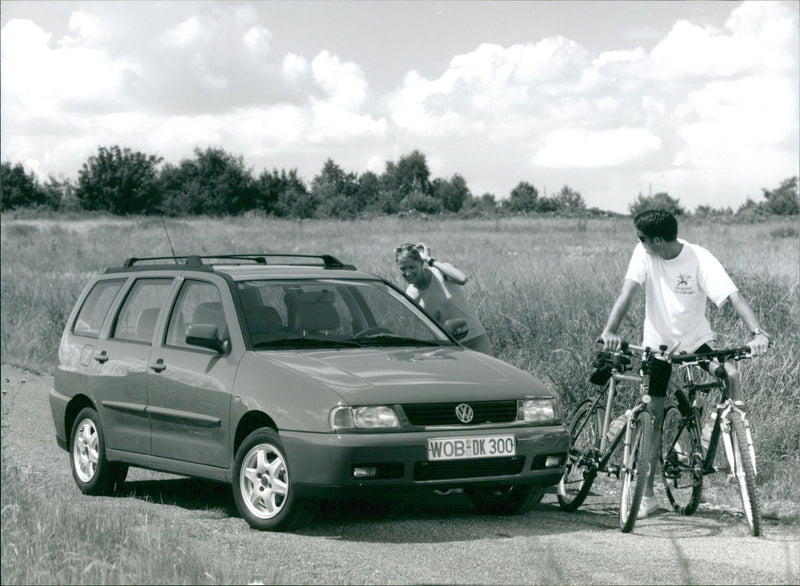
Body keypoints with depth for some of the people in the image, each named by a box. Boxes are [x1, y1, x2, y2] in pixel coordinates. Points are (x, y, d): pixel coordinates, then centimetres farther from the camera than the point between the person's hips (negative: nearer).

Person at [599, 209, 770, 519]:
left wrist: (757, 332, -43)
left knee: (731, 374, -29)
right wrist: (610, 330, -38)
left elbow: (734, 296, -27)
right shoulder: (644, 254, -12)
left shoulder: (700, 259, -19)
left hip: (697, 339, -1)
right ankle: (647, 494, 8)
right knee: (652, 416, -1)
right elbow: (628, 291, -21)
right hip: (657, 342, 1)